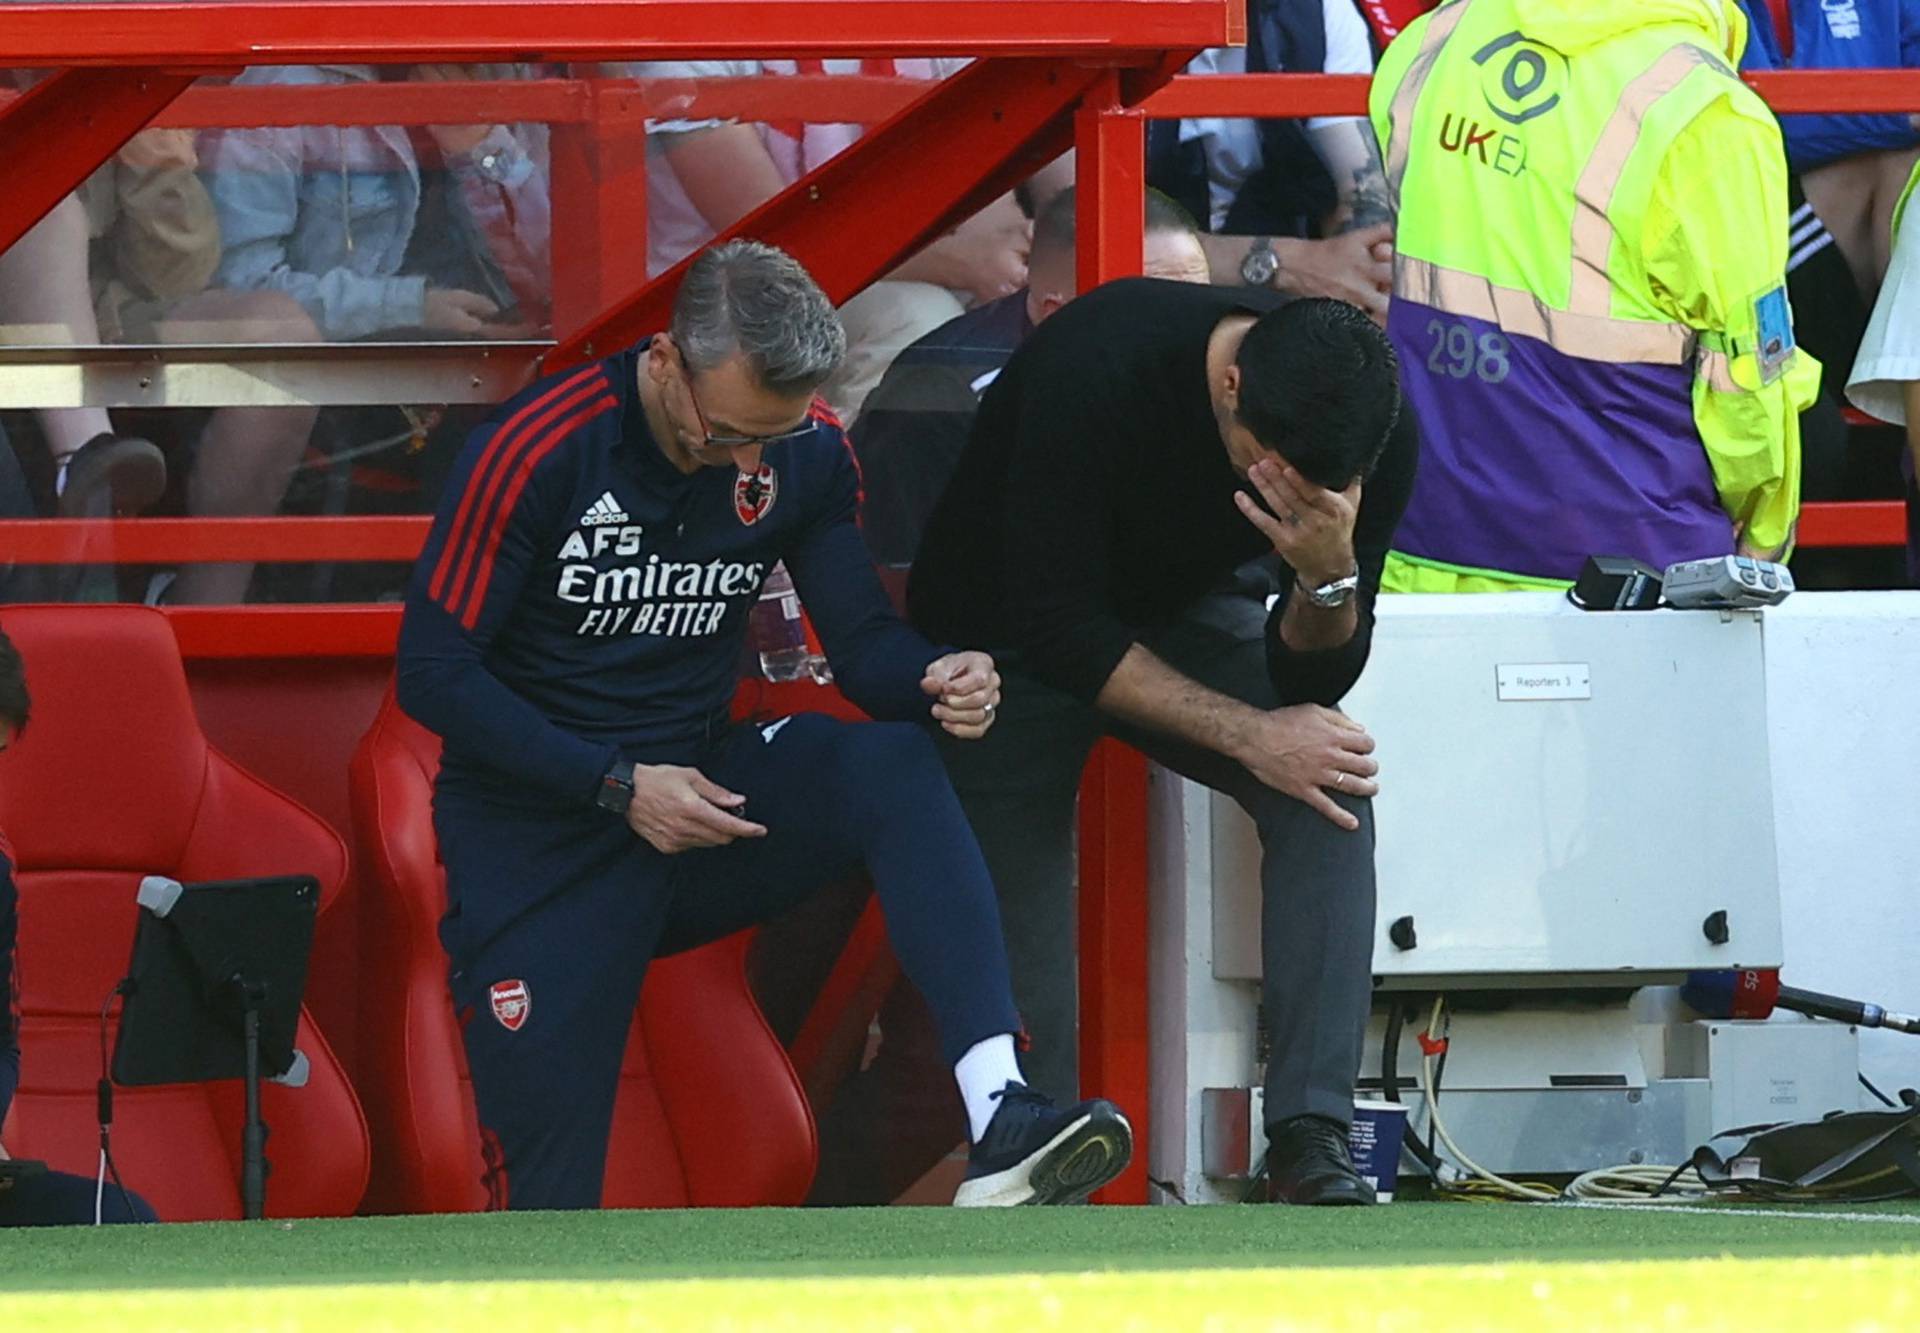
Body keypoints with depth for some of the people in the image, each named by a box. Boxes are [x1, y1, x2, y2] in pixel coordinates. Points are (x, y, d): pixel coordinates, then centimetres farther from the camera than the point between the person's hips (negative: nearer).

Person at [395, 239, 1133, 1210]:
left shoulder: (804, 454, -3)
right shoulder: (537, 450, -16)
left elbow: (863, 642, 1)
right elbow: (434, 674, -13)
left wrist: (937, 681, -24)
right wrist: (619, 786, -20)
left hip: (698, 786, 4)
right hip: (536, 831, -4)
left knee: (897, 765, -28)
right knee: (546, 1207, -12)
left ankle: (998, 1124, -41)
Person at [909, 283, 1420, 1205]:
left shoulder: (1376, 438, -22)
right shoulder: (1097, 367, -36)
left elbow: (1314, 680, -15)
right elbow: (1059, 629, -30)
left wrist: (1329, 572, -37)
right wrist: (1247, 735, -32)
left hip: (1176, 613, 3)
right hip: (1005, 634, -3)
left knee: (1333, 783, -23)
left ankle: (1311, 1145, -25)